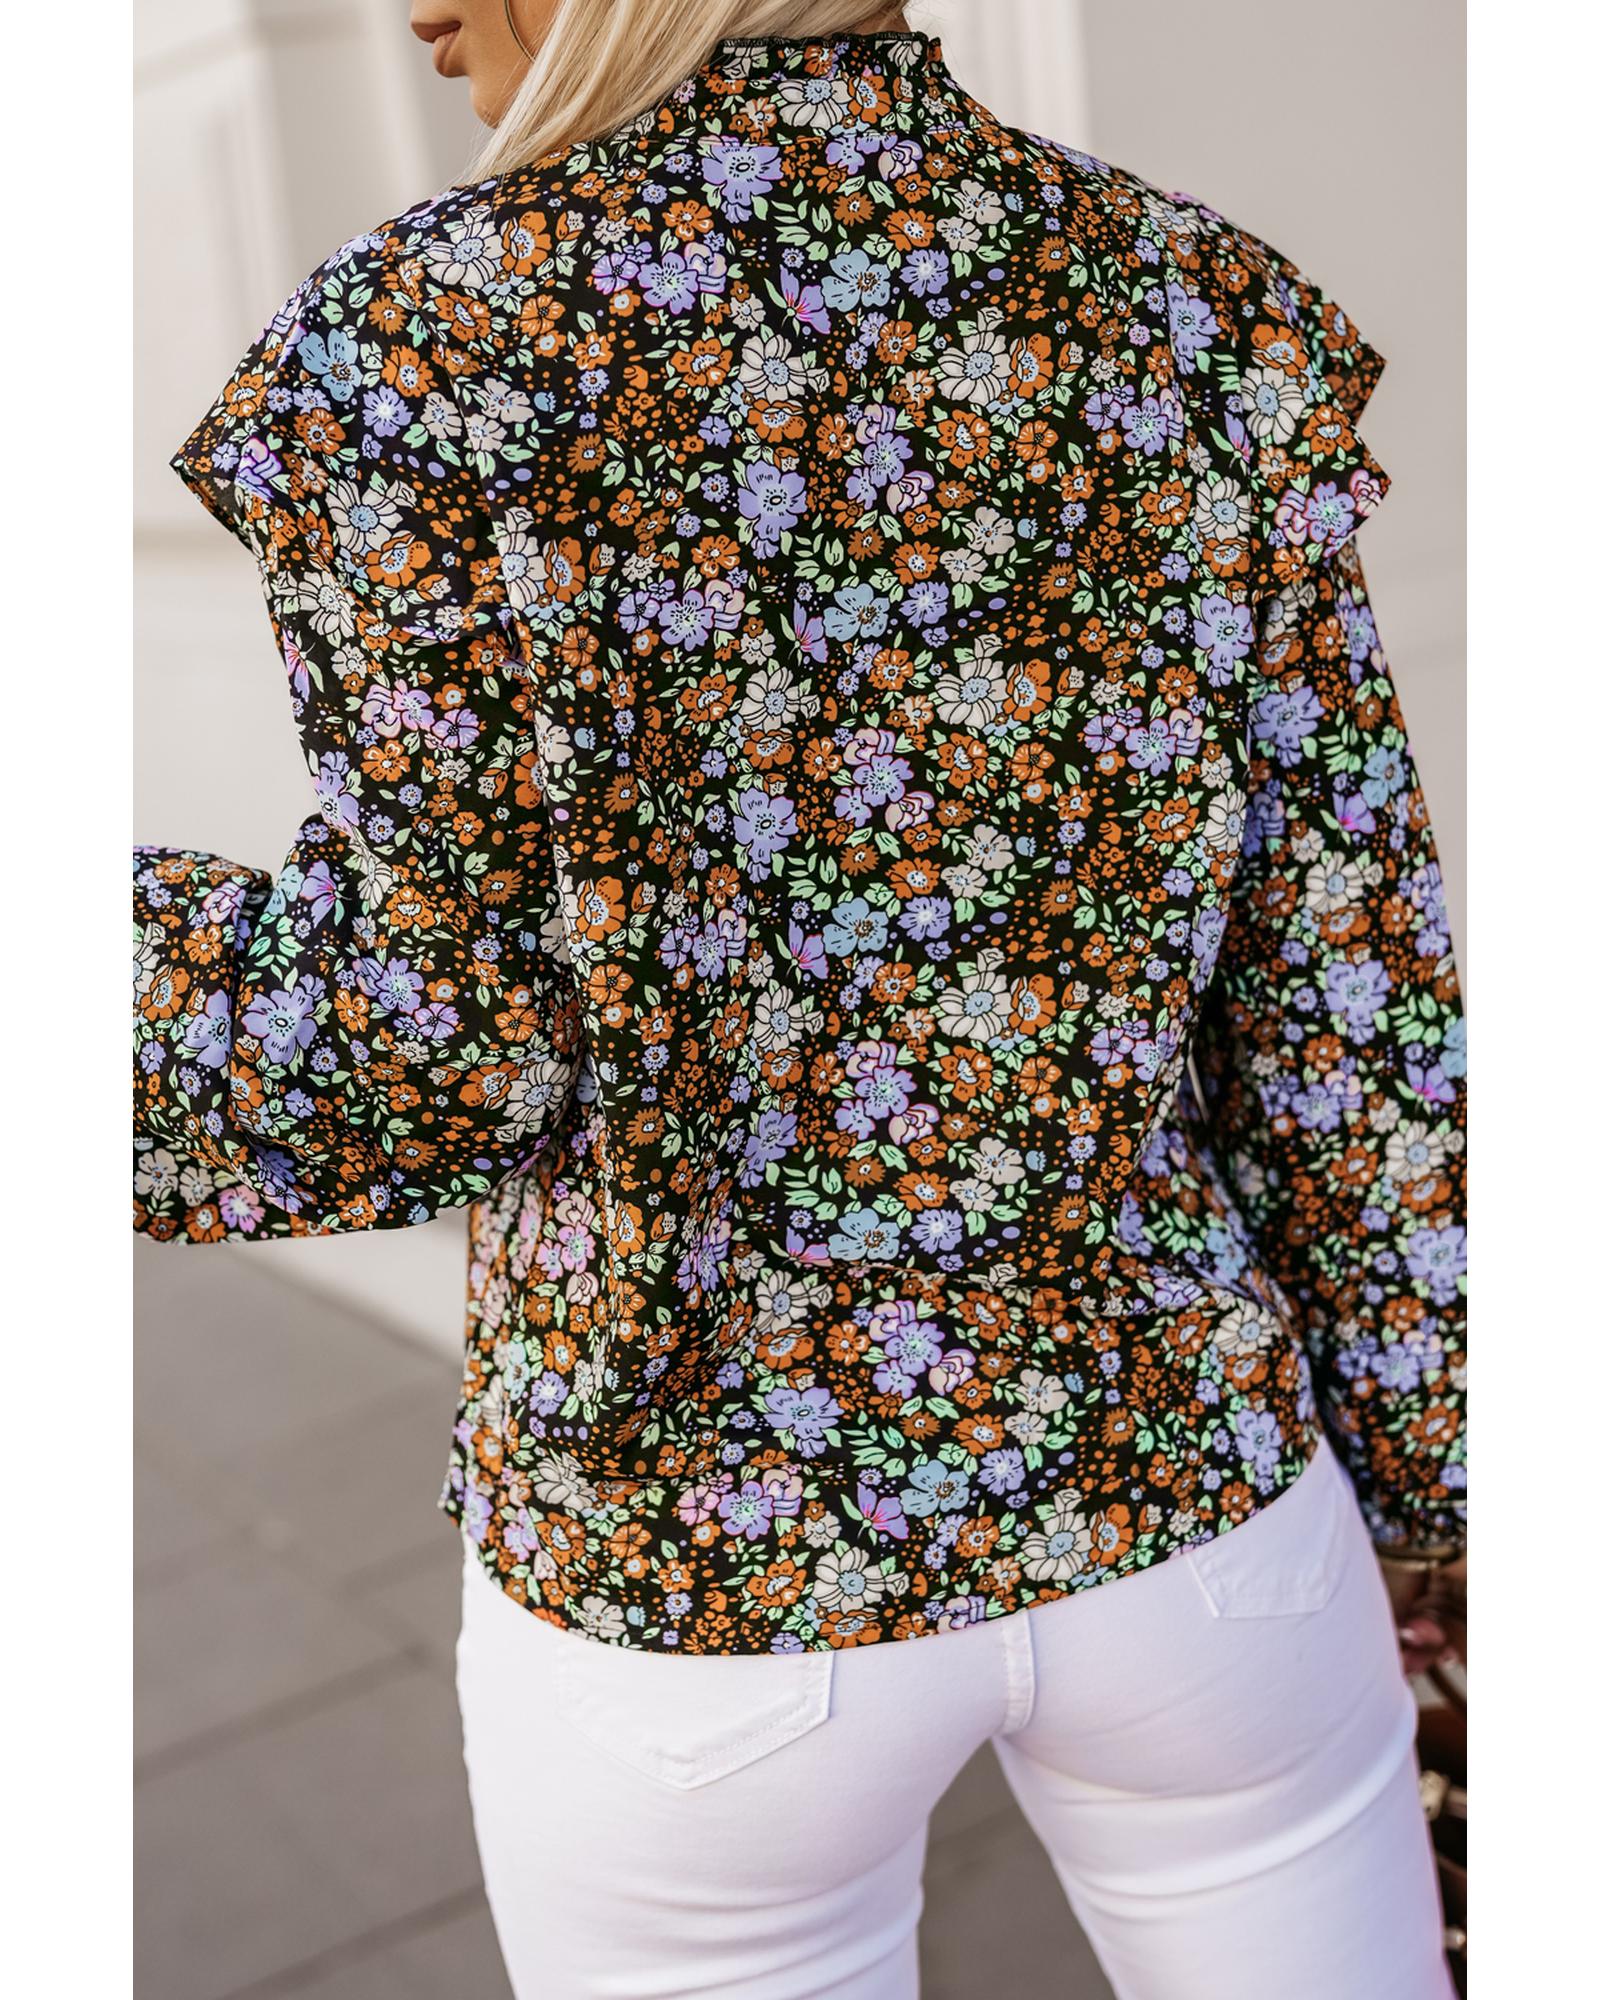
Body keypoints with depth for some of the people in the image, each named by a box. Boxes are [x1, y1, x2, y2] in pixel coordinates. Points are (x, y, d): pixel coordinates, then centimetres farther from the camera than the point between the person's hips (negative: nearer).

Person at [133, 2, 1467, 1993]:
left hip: (703, 1542, -2)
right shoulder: (1209, 308, -4)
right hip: (1177, 1463, 3)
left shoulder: (429, 335, -15)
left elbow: (437, 1048, -18)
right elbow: (1339, 988, -3)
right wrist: (1443, 1477, 8)